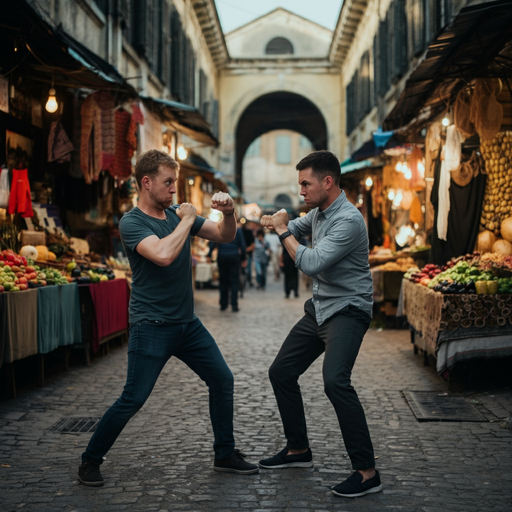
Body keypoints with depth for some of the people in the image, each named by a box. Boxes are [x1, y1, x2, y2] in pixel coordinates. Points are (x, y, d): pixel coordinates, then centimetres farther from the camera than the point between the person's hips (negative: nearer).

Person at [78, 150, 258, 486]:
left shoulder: (177, 214, 8)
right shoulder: (132, 223, -13)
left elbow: (225, 236, 11)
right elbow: (163, 255, -32)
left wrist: (229, 213, -10)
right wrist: (187, 220, -18)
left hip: (188, 323, 7)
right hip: (152, 326, -7)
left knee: (222, 381, 9)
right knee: (133, 399, -8)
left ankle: (226, 455, 24)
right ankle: (90, 461, 10)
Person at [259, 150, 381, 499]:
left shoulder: (348, 220, -21)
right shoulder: (319, 212, 8)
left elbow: (312, 263, -27)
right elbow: (297, 228, 29)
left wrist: (283, 232, -13)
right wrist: (275, 223, 8)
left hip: (348, 311, -10)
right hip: (320, 309, 10)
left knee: (335, 381, -28)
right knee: (281, 373, 12)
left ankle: (367, 473, -21)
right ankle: (299, 450, 27)